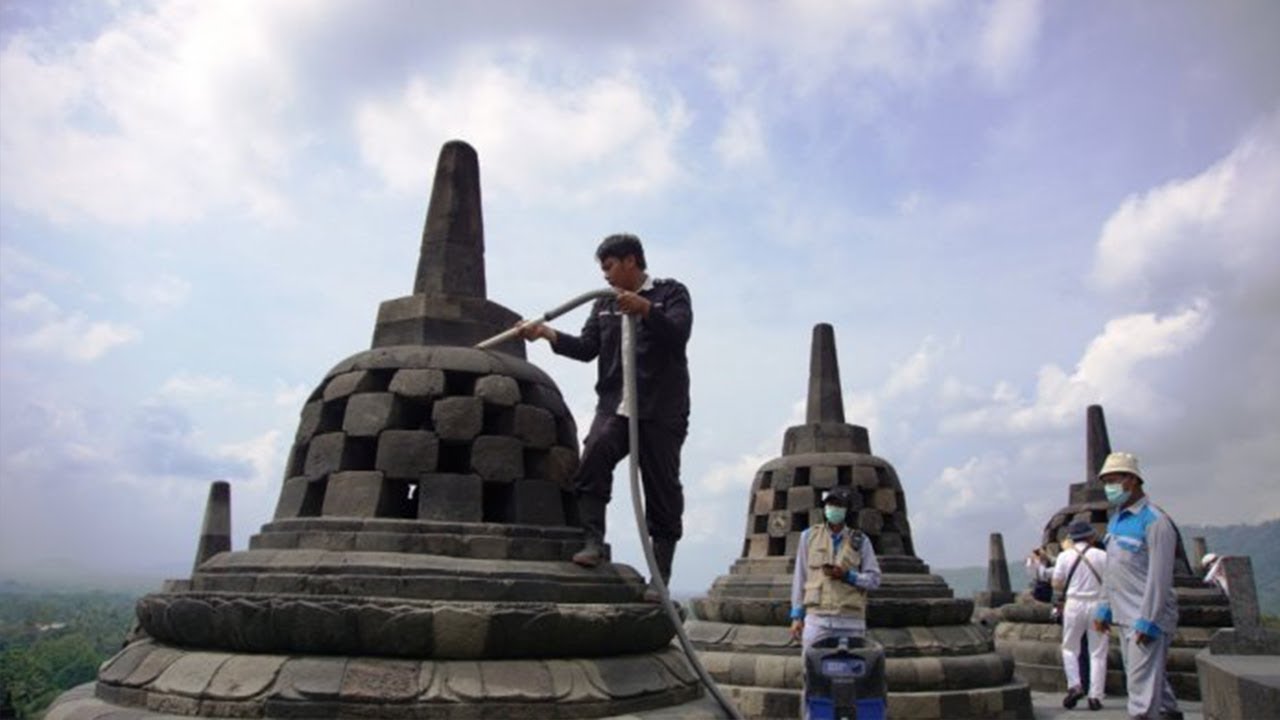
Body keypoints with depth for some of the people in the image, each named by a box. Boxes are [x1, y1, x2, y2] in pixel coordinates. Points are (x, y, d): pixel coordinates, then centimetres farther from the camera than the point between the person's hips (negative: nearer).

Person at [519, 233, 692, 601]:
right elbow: (587, 347, 9)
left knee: (662, 490, -2)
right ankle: (593, 542, -21)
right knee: (593, 456, -25)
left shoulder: (671, 293, 8)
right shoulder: (604, 305, 22)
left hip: (661, 410, -3)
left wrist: (645, 310, -25)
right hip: (614, 405, 3)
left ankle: (660, 575, 4)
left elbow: (679, 333, -10)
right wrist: (548, 333, -5)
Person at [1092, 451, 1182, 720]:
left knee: (1143, 682, -8)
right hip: (1124, 617, 9)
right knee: (1153, 677, 19)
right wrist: (1104, 608, 15)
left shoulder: (1154, 521, -14)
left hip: (1146, 618, -9)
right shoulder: (1116, 520, 13)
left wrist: (1147, 622, -20)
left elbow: (1159, 577, -18)